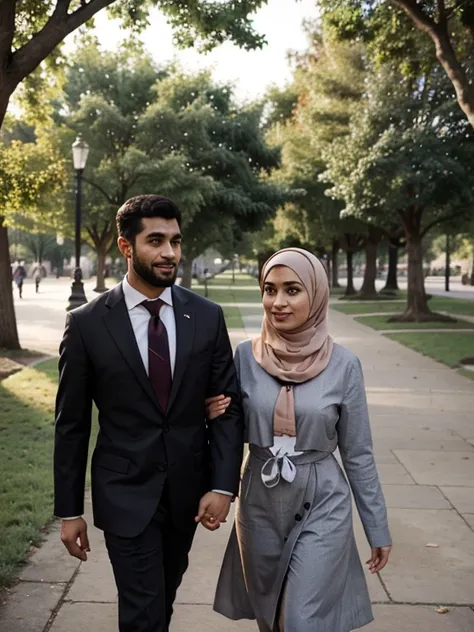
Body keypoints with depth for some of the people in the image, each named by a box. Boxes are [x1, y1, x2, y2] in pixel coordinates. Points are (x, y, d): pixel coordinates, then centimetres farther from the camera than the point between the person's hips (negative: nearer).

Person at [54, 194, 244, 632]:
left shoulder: (207, 317, -4)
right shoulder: (87, 324, -10)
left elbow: (228, 405, -1)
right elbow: (72, 425, -5)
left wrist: (223, 484, -12)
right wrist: (69, 509, -3)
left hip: (188, 490, 3)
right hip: (126, 494, -3)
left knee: (164, 597, 23)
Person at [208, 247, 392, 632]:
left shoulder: (343, 365, -10)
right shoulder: (247, 356, -6)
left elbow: (357, 453, -2)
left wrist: (378, 527, 2)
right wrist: (215, 416, -16)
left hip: (322, 505, -3)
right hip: (260, 504, 3)